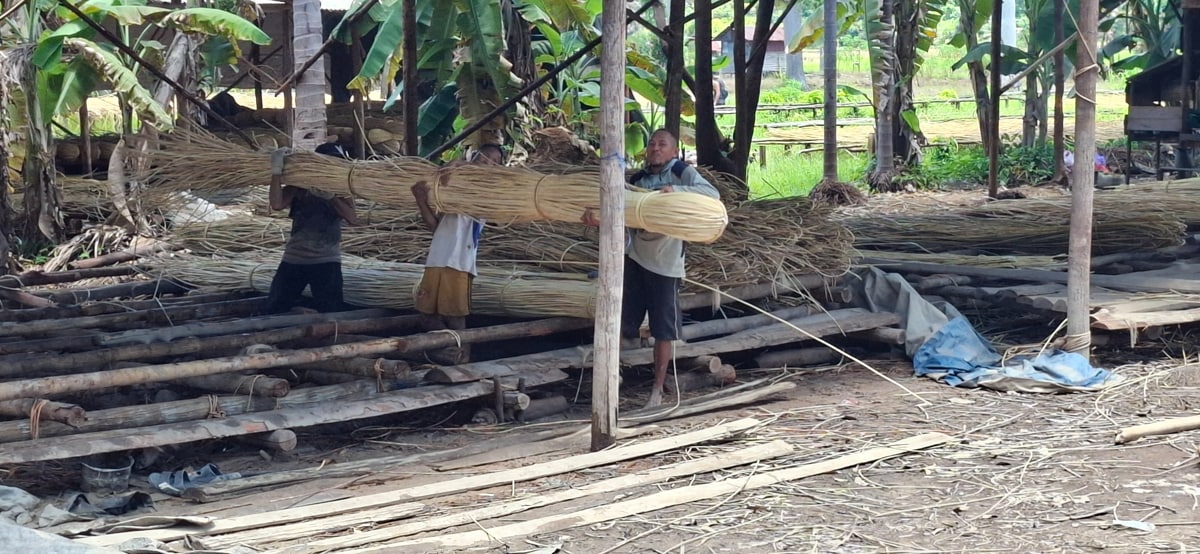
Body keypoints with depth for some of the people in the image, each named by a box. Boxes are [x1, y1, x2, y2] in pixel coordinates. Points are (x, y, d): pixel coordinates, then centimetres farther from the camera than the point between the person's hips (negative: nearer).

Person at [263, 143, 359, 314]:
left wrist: (330, 196, -19)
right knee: (273, 311, 4)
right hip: (294, 260, 0)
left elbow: (353, 219, -12)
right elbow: (277, 204, -18)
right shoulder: (298, 188, 1)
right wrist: (277, 171, -22)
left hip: (327, 262, 0)